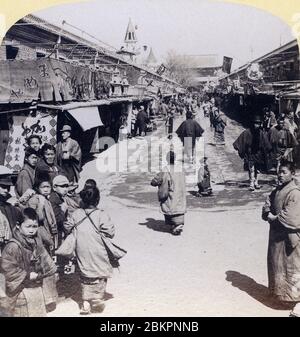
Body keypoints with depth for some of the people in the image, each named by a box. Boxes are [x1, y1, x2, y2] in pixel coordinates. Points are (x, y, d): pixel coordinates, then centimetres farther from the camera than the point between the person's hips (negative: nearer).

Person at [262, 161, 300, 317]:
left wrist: (274, 218, -11)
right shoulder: (276, 191, 9)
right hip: (276, 234, 8)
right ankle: (278, 291, 35)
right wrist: (269, 214, -12)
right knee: (276, 263, 18)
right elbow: (267, 206, 9)